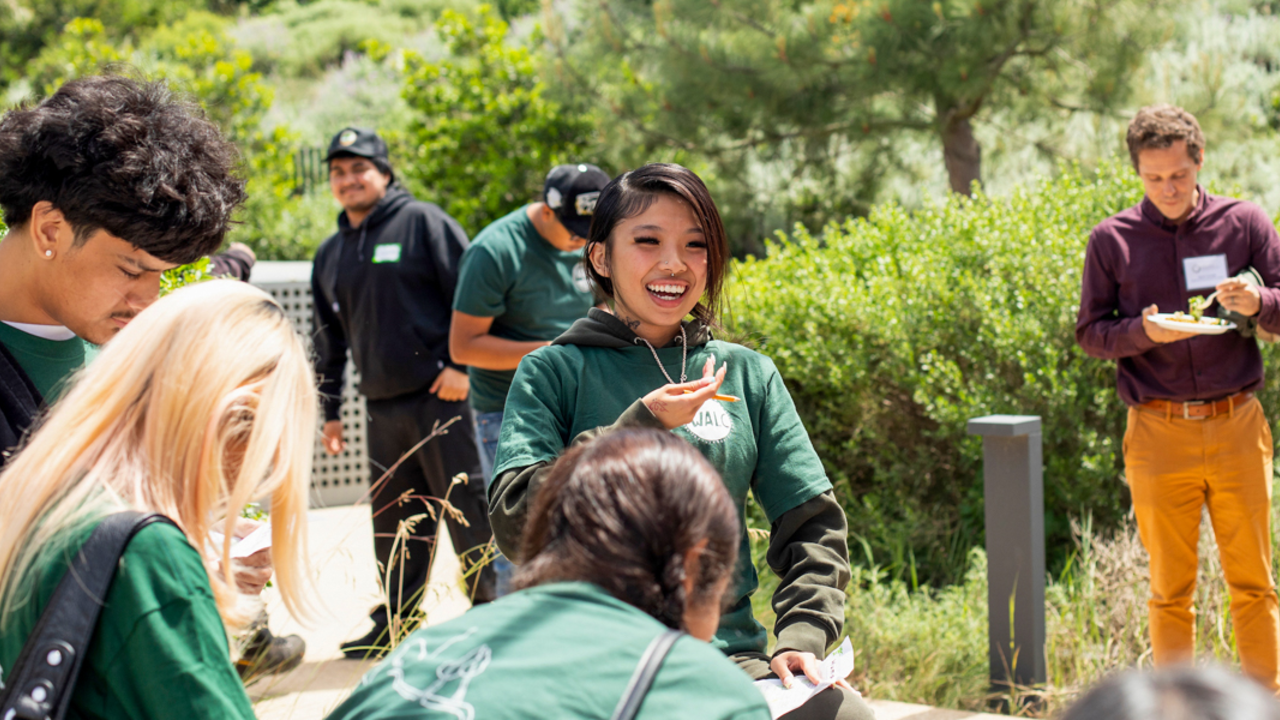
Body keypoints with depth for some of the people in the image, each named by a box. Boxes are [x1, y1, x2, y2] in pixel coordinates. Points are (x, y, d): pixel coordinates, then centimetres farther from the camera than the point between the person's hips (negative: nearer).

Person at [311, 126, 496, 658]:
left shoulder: (423, 223, 0)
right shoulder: (330, 255, 19)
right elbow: (329, 340, 24)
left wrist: (460, 362, -13)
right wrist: (329, 409, 20)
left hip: (440, 396, -6)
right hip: (382, 409, 6)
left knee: (467, 506, -3)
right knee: (393, 521, 10)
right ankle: (396, 623, 21)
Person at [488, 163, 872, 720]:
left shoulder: (747, 374, 13)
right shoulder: (553, 372, 5)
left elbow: (812, 524, 13)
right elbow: (517, 526, -7)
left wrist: (800, 637, -3)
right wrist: (639, 426, -13)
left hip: (730, 652, 3)